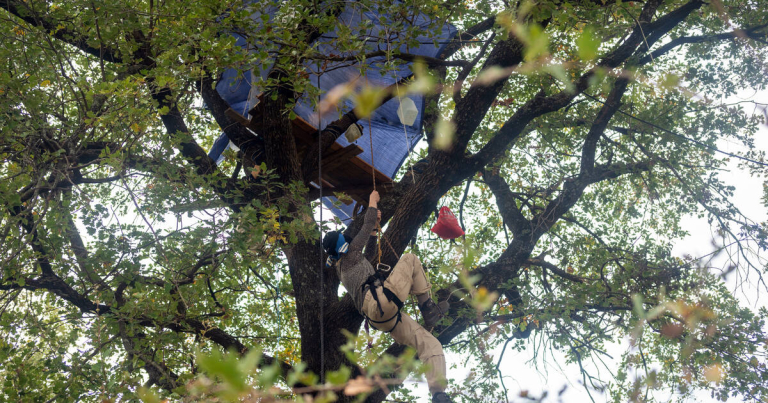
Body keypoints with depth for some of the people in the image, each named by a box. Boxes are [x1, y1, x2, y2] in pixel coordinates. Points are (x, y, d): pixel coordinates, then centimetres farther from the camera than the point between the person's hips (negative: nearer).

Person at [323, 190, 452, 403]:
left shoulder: (341, 268, 33)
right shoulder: (351, 254, 11)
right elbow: (367, 227, 16)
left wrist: (374, 219, 54)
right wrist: (372, 201, 32)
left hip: (380, 319, 8)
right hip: (383, 299, -8)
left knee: (431, 345, -1)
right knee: (410, 259, 8)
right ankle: (427, 306, 5)